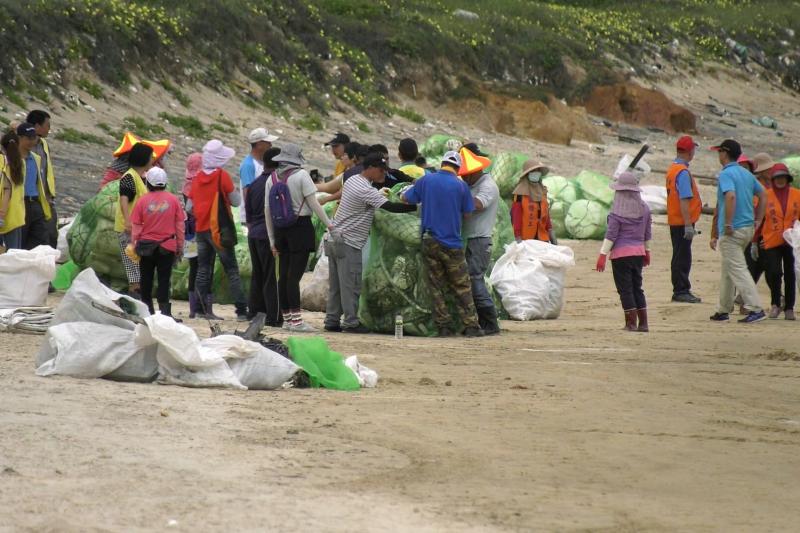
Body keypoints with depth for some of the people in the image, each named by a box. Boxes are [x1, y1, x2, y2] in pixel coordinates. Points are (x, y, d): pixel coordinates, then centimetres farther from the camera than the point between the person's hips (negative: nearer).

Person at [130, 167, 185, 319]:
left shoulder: (142, 201, -4)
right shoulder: (173, 200, -2)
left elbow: (136, 227, -1)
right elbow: (180, 226, 2)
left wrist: (134, 245, 8)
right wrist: (180, 247, 9)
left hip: (146, 246, 0)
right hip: (167, 247, 0)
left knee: (146, 279, 12)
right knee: (164, 280, -1)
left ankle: (147, 310, 15)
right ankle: (164, 311, -10)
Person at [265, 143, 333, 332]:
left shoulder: (272, 179, 7)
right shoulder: (301, 175, -9)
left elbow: (267, 210, 9)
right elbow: (313, 203, -10)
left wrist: (272, 239, 15)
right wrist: (328, 223, -1)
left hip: (281, 229, 6)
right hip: (301, 227, -6)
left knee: (284, 275, 11)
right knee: (294, 275, -10)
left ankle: (287, 318, 17)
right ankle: (296, 320, -12)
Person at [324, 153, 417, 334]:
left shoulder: (352, 181, 10)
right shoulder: (366, 191, -18)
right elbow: (391, 207, -22)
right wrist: (417, 207, -19)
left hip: (334, 239, 9)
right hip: (348, 243, -9)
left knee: (335, 285, 11)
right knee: (350, 285, -5)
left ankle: (332, 321, 14)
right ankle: (351, 322, -3)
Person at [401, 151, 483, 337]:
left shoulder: (426, 180, -1)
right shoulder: (461, 186, -6)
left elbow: (405, 199, 9)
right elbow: (467, 213, 2)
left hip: (429, 241, 2)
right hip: (451, 242, -2)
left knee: (436, 286, 8)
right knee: (462, 287, 5)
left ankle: (443, 326, 6)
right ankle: (471, 325, 1)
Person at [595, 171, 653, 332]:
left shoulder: (617, 212, -13)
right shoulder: (644, 209, 5)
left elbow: (611, 235, -13)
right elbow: (648, 234, 14)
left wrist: (603, 255, -10)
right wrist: (647, 251, 26)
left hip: (621, 253, -6)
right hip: (638, 252, 6)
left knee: (625, 289, 1)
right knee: (637, 288, 13)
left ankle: (631, 323, 1)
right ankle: (643, 323, 11)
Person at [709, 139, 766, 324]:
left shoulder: (726, 174, -12)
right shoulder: (747, 174, 14)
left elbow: (730, 196, -28)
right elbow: (763, 195, 18)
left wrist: (727, 225, -24)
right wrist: (757, 221, 18)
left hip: (732, 231, -9)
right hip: (748, 228, 9)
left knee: (737, 269, -10)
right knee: (727, 269, 19)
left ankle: (756, 308, -18)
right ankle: (724, 310, 24)